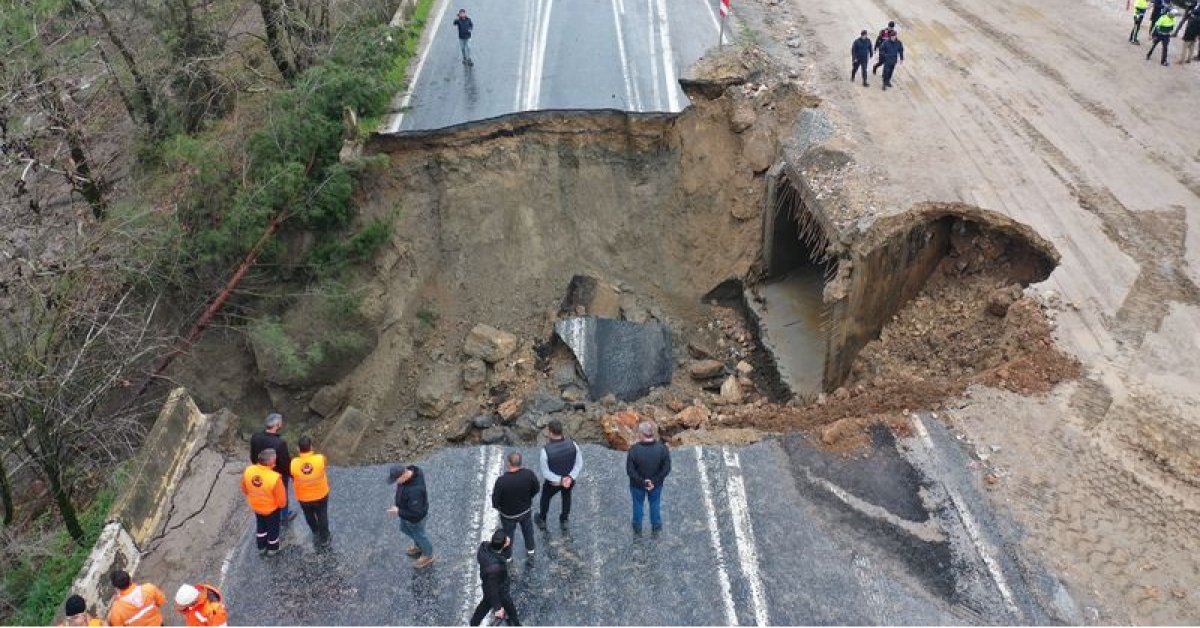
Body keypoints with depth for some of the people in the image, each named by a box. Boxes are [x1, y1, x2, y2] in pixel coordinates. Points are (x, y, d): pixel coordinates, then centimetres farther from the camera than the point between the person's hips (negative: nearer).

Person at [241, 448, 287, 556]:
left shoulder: (248, 471, -25)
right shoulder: (275, 477, -39)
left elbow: (244, 489, -4)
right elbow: (281, 499, -24)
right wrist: (282, 505, 0)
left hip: (255, 506, 4)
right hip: (272, 509, -4)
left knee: (260, 526, 31)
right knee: (272, 528, 24)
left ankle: (261, 547, 50)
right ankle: (272, 549, 46)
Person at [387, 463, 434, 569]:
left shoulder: (414, 490, -45)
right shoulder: (410, 470, -20)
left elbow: (416, 513, -35)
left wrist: (399, 512, -23)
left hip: (415, 516, -8)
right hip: (410, 506, 8)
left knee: (418, 534, 21)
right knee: (405, 529, 32)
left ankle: (427, 556, 50)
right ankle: (420, 546, 59)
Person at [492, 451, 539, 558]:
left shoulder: (501, 481, -36)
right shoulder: (529, 474, -27)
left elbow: (495, 503, -24)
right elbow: (536, 489, -8)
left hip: (508, 514, -2)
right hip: (526, 510, 2)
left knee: (508, 533, 25)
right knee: (527, 529, 31)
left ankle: (507, 556, 47)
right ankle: (530, 548, 54)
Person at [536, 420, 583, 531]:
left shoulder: (545, 450, -36)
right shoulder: (572, 444, -27)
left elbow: (545, 472, -26)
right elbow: (579, 463, -19)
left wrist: (560, 480, -22)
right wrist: (570, 478, -24)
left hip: (552, 482, -2)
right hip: (570, 479, 2)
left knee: (545, 497, 31)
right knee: (566, 495, 35)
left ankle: (542, 520, 55)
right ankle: (563, 520, 55)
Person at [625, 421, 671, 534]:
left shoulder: (634, 450, -29)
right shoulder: (663, 448, -23)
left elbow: (630, 470, -22)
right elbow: (666, 469, -17)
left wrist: (641, 482, -14)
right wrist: (654, 481, -13)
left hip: (637, 484, -1)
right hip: (656, 484, 1)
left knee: (638, 504, 24)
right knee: (655, 504, 27)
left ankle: (637, 528, 43)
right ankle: (656, 526, 45)